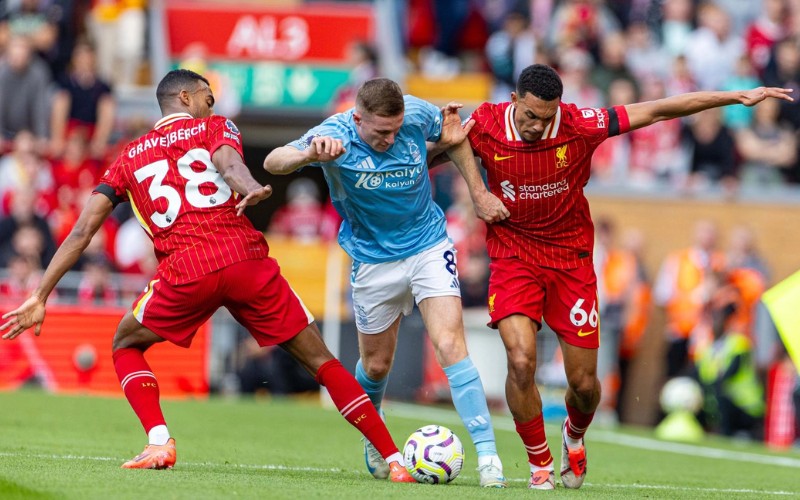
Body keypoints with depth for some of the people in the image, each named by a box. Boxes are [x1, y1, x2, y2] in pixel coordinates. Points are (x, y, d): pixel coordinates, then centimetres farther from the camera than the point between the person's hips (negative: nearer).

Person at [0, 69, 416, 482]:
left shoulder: (129, 158, 24)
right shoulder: (214, 128, 18)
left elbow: (82, 231, 17)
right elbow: (228, 163, -8)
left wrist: (40, 297, 17)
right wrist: (252, 189, -30)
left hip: (185, 274, 1)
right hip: (246, 259, -1)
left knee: (126, 345, 27)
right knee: (319, 359, 8)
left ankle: (159, 442, 6)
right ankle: (394, 460, 2)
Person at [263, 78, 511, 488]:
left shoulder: (417, 116, -17)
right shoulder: (335, 136, -24)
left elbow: (451, 132, 7)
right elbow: (273, 162, -38)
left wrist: (478, 193, 5)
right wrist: (309, 154, -59)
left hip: (429, 247, 0)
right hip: (373, 260, 0)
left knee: (450, 344, -16)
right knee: (376, 365, 12)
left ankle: (487, 454, -18)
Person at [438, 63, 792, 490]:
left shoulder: (580, 125, -16)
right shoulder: (485, 125, -15)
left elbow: (656, 111, -11)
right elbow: (429, 157, 5)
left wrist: (738, 97, -10)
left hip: (570, 257, 1)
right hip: (513, 257, -1)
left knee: (583, 382, 3)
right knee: (520, 361, -21)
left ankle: (574, 436, 41)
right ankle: (539, 464, 1)